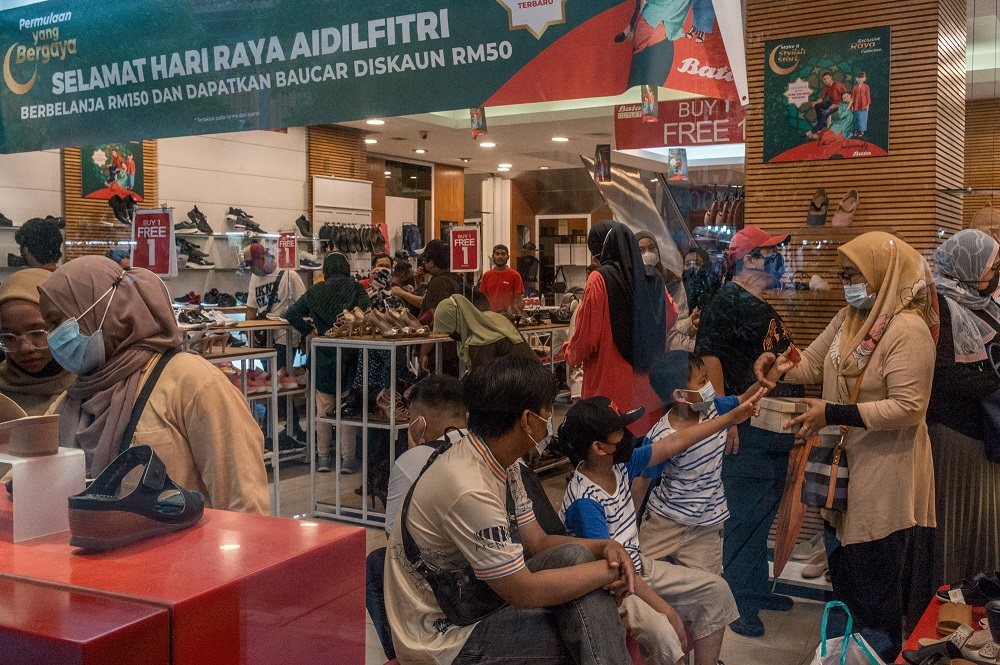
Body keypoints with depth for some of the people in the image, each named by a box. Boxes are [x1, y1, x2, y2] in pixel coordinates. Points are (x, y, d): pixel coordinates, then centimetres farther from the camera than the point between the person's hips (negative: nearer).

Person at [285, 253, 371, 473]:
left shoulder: (315, 291, 2)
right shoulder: (356, 289, -6)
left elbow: (292, 314, -1)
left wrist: (310, 330, 7)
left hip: (323, 356, 2)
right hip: (349, 355, -2)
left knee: (324, 408, 10)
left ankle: (322, 457, 16)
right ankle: (348, 458, 9)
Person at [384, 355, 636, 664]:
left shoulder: (498, 463, 1)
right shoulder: (470, 489, -29)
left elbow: (538, 542, 8)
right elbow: (525, 592, -25)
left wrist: (604, 547, -9)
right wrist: (610, 570, -15)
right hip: (442, 639, -9)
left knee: (574, 556, -8)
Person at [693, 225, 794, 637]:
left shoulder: (764, 308, 17)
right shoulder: (726, 302, -12)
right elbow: (708, 356, -21)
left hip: (776, 429, 9)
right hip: (745, 431, -9)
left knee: (763, 515, 18)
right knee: (744, 517, -2)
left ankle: (756, 588, 32)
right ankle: (738, 602, 10)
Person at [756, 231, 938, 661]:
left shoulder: (908, 329, -20)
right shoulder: (849, 318, 5)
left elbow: (908, 408, -25)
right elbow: (813, 362, 15)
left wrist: (833, 413, -27)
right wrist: (777, 364, -6)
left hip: (881, 477, -8)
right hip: (842, 468, 8)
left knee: (874, 589, 7)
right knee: (842, 573, 22)